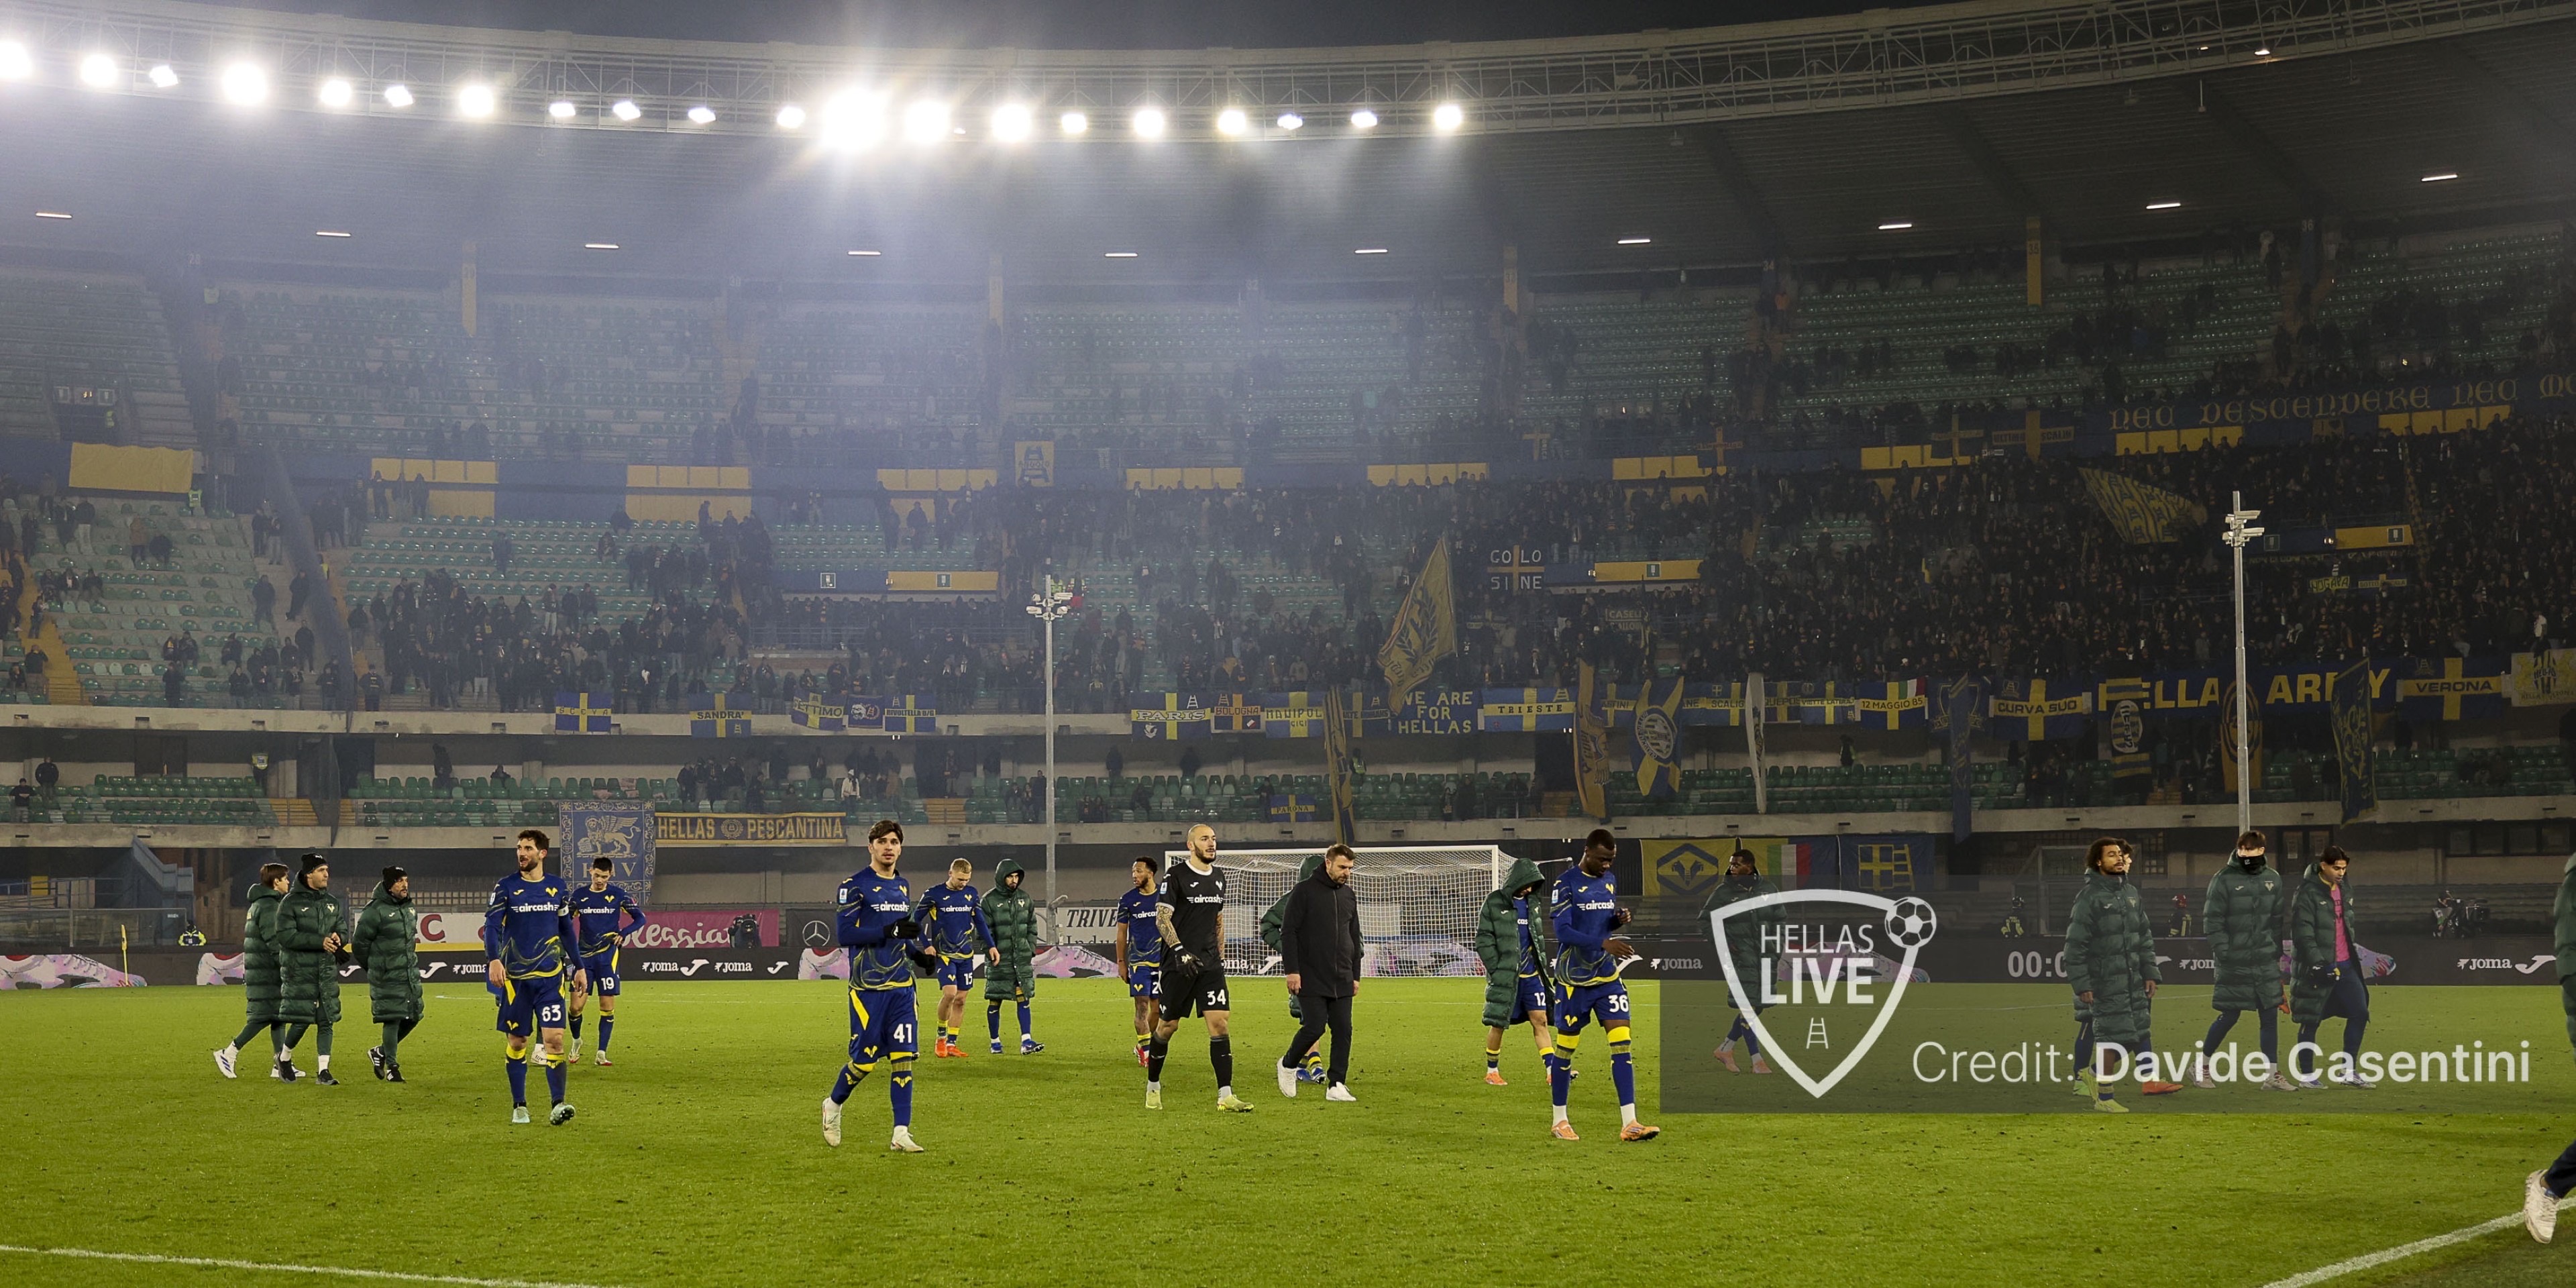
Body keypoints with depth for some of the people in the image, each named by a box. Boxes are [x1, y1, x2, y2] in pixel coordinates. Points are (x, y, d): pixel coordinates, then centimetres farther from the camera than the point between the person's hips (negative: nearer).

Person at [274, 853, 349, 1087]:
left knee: (326, 1020, 2)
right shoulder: (291, 902, -7)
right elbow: (286, 936, -15)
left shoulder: (332, 902, 12)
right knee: (301, 1020, -4)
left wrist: (338, 937, -5)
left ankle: (323, 1071, 5)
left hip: (328, 969, 6)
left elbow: (343, 927, 21)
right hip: (300, 970, -5)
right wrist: (320, 942, -20)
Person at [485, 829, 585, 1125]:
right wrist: (494, 960, -25)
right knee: (516, 1042, 5)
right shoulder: (506, 887, 0)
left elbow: (567, 931, 18)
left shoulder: (557, 888, 9)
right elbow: (492, 926, -8)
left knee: (554, 1038, -11)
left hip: (550, 976, 1)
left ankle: (558, 1105, -12)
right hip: (515, 978, -1)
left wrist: (579, 968, 17)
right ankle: (519, 1106, 16)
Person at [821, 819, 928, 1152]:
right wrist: (891, 931, -21)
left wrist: (918, 953, 11)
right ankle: (833, 1106, 26)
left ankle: (901, 1134, -2)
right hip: (868, 986, -6)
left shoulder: (903, 887, 16)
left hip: (901, 986, 6)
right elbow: (844, 934, -14)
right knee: (864, 1059, -2)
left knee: (903, 1056, -3)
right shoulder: (854, 886, -6)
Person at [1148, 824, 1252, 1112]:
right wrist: (1180, 951, -22)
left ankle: (1225, 1095, -10)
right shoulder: (1176, 876, -7)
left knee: (1219, 1023, -8)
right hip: (1179, 964, -5)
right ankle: (1153, 1086, 25)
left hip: (1210, 963, 5)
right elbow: (1162, 919, -12)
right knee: (1168, 1025, 4)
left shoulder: (1218, 876, 13)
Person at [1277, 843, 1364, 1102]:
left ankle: (1336, 1086, 5)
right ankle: (1288, 1065, 16)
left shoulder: (1349, 895, 14)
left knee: (1343, 1030, -1)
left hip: (1342, 981, 6)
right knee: (1314, 1027, -10)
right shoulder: (1304, 891, -5)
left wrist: (1355, 975, 17)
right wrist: (1292, 970, -13)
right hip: (1312, 979, -6)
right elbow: (1288, 932, -7)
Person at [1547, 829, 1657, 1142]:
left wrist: (1619, 919, -3)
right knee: (1566, 1046, 4)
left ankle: (1629, 1124, -9)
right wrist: (1603, 944, -28)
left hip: (1607, 975, 5)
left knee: (1621, 1041, -6)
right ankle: (1559, 1121, 18)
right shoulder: (1566, 884, -10)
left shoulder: (1610, 881, 11)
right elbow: (1562, 931, -18)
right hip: (1574, 978, -5)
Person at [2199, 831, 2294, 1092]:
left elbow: (2277, 919, 15)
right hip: (2234, 962, -5)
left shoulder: (2273, 879, 9)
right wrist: (2222, 951, -16)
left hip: (2266, 962, 5)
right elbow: (2212, 919, -9)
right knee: (2229, 1016, 0)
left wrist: (2276, 950, 10)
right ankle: (2202, 1067, 16)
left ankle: (2273, 1075, 9)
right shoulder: (2224, 879, -7)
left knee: (2270, 1016, 3)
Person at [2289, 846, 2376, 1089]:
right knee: (2311, 1022, 0)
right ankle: (2306, 1076, 9)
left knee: (2360, 1012, 4)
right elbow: (2302, 933, -17)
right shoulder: (2308, 893, -12)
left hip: (2345, 966, 8)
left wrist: (2354, 955, 22)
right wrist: (2319, 964, -23)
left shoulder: (2345, 890, 13)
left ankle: (2347, 1071, 13)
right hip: (2317, 968, -7)